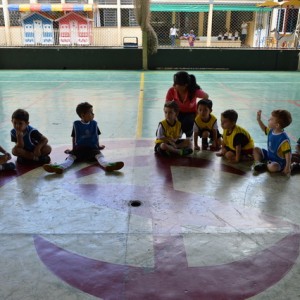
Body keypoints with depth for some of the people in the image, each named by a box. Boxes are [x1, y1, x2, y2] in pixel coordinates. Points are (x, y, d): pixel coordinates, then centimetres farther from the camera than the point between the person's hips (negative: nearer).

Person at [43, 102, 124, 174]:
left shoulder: (94, 123, 9)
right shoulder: (76, 124, 4)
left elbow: (97, 135, 19)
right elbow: (74, 137, 11)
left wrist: (98, 146, 22)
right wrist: (73, 148, 12)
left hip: (92, 148, 1)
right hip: (79, 148, 0)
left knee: (99, 154, -30)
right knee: (71, 156, -28)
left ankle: (107, 165, -61)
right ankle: (60, 167, -56)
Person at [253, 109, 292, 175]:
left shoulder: (284, 139, -32)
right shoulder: (271, 131, -7)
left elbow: (288, 154, -29)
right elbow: (265, 129, 19)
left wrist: (287, 167, -32)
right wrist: (258, 119, 7)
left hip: (278, 162, -8)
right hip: (269, 156, 8)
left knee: (273, 167, -37)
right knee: (256, 149, 10)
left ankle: (266, 165, -5)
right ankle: (258, 163, -9)